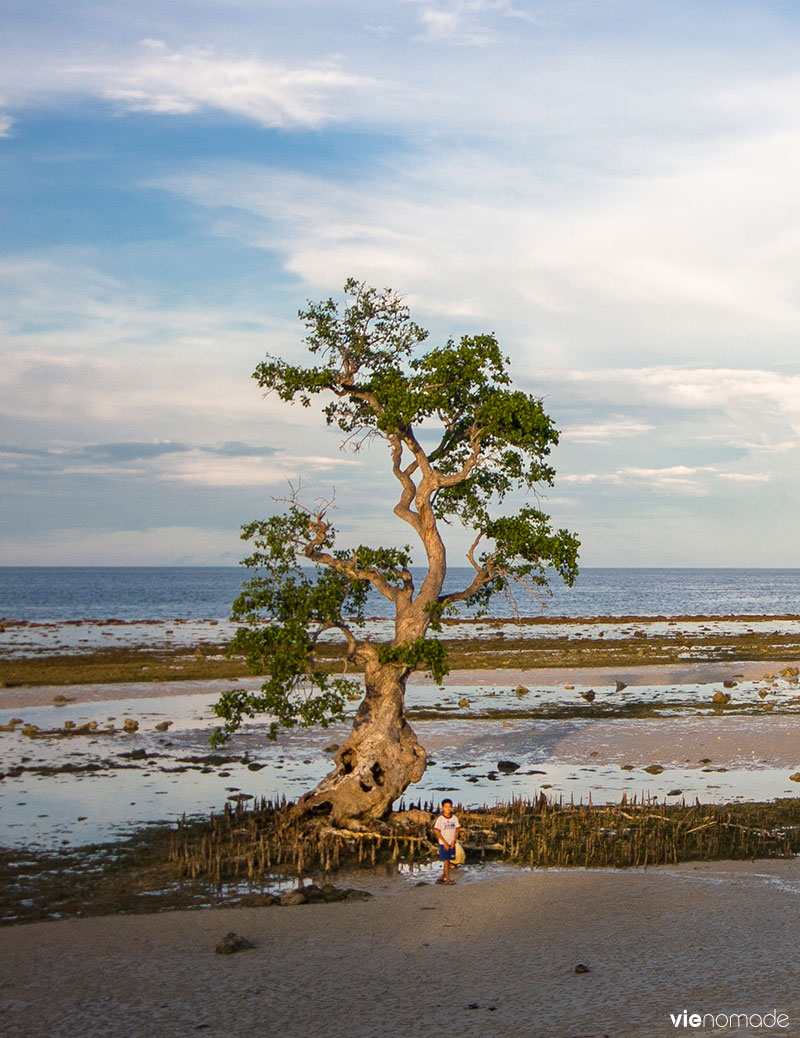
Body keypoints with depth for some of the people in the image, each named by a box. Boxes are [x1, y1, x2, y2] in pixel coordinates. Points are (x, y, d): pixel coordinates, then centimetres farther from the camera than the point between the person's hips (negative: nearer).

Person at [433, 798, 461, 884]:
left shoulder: (454, 818, 1)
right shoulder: (440, 819, -8)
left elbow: (457, 830, 5)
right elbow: (437, 831, -8)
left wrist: (454, 841, -8)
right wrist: (445, 843, -12)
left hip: (452, 844, 4)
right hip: (443, 844, -4)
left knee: (448, 861, 8)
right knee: (446, 861, -6)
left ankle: (442, 877, 22)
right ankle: (448, 879, -3)